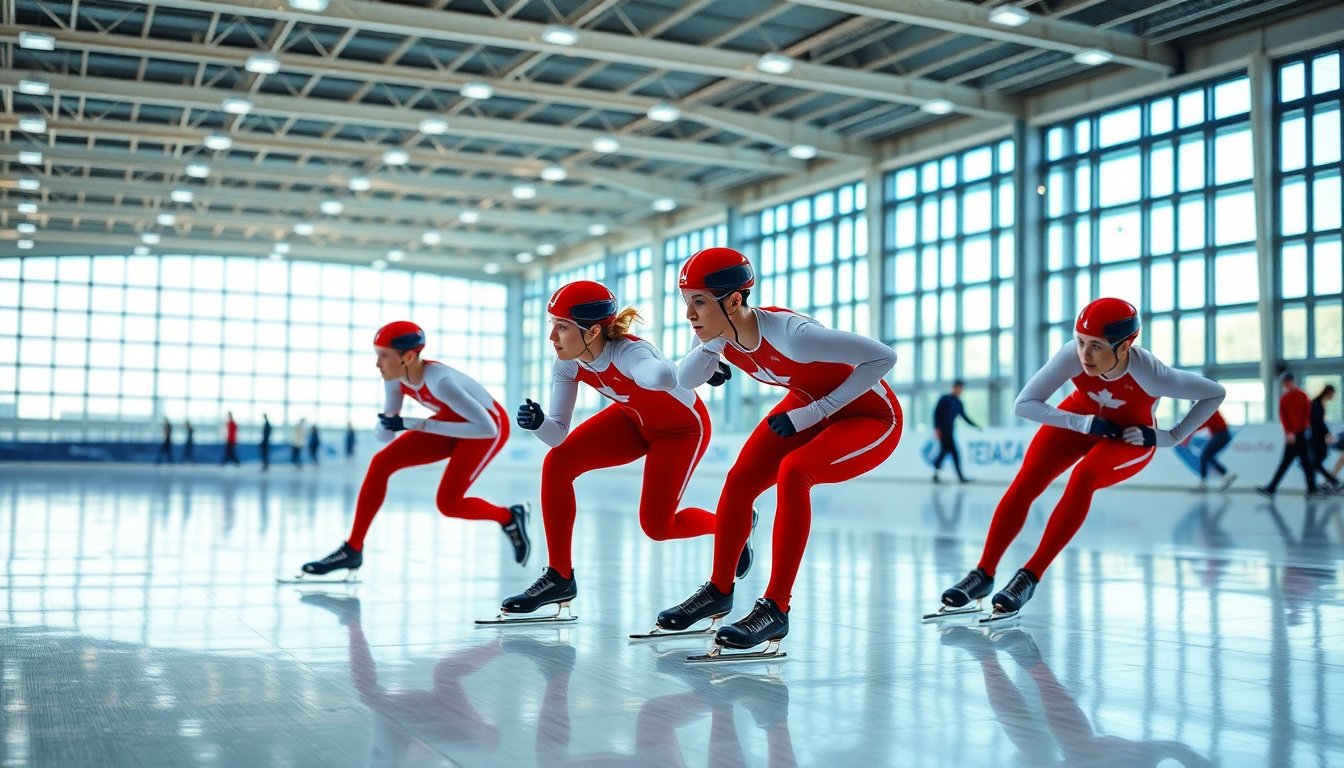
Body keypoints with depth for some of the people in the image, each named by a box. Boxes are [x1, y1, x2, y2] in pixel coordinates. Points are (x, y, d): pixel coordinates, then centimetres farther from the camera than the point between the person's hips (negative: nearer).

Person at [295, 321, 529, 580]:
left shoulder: (439, 381, -35)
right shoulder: (395, 379, -14)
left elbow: (486, 427, -40)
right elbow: (386, 434, -4)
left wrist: (412, 424, -37)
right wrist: (387, 425, -32)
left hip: (489, 426, -7)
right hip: (452, 422, 7)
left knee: (447, 504, -19)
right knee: (381, 462, -7)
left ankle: (509, 517, 10)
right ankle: (352, 549, 1)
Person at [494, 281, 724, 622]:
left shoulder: (629, 353, -41)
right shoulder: (568, 363, -21)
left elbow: (665, 377, -64)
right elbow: (558, 435, -21)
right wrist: (537, 423, -37)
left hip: (683, 427, -6)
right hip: (634, 419, 6)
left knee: (655, 526, -10)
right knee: (556, 463, -14)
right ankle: (560, 577, -2)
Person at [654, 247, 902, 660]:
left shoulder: (790, 333, -36)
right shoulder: (725, 334, -15)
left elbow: (883, 356, -31)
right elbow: (685, 380, -6)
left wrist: (817, 410, -27)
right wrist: (711, 348, -25)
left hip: (870, 416, -7)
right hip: (808, 405, 7)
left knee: (793, 471, -29)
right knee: (741, 479, -4)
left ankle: (776, 608, -20)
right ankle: (719, 590, 16)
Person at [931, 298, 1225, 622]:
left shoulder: (1151, 373, -35)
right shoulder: (1072, 356, -32)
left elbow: (1216, 393, -19)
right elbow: (1024, 403, -25)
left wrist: (1170, 437, -21)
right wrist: (1086, 423, -30)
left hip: (1132, 438, -2)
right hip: (1082, 419, 3)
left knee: (1082, 478, -31)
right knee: (1025, 483, -17)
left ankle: (1030, 576, -24)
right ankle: (983, 574, -8)